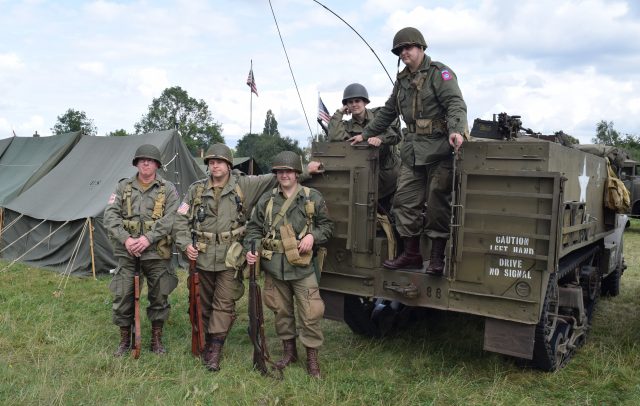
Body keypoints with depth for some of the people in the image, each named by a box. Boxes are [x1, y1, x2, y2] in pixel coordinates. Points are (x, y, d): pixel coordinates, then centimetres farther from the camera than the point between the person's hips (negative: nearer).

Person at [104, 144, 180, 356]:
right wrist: (125, 239, -15)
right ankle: (124, 340, 24)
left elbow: (170, 219, -10)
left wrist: (148, 238, -19)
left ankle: (157, 340, 24)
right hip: (127, 252, 2)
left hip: (157, 253, -1)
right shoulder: (123, 187, 7)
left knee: (159, 297, 7)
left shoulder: (168, 189, 1)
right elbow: (110, 215, -1)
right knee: (122, 297, 5)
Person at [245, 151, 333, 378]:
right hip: (274, 266, 2)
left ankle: (312, 357, 13)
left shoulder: (313, 198, 2)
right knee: (281, 311, 14)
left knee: (310, 313, -3)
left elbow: (326, 225, 8)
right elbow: (254, 228, 10)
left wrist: (313, 236, -11)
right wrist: (251, 249, -6)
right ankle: (289, 351, 32)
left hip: (303, 266, -2)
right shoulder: (266, 200, 6)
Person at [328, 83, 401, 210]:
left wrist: (380, 138, -31)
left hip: (391, 173, 0)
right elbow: (334, 138, -15)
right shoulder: (348, 126, 6)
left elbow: (396, 133, -11)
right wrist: (339, 113, -8)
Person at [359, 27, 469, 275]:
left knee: (437, 204, -4)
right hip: (412, 150, 7)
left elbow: (456, 103, -15)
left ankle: (437, 257, 7)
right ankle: (411, 255, 15)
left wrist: (456, 130, -33)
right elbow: (388, 112, 30)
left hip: (439, 149, -7)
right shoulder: (402, 80, 20)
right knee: (405, 201, 4)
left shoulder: (439, 73, -2)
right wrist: (365, 134, 31)